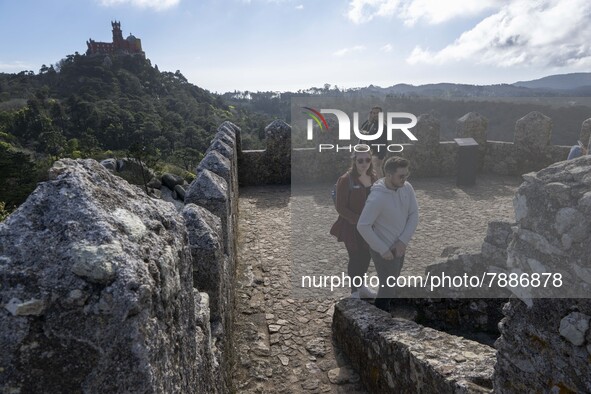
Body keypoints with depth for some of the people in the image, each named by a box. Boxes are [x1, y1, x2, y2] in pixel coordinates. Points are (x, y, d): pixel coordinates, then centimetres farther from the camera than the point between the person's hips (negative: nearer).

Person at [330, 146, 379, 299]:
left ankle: (361, 286, 41)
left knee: (366, 257, 18)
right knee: (355, 259, 7)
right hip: (352, 228, -5)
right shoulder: (345, 180, -18)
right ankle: (354, 292, 27)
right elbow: (340, 207, -17)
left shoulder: (373, 178, 1)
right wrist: (358, 220, -23)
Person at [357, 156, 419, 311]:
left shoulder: (407, 188, -8)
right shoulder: (377, 198, -29)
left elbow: (414, 215, -3)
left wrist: (403, 240, -13)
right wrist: (383, 249, -23)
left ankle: (386, 309, 49)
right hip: (384, 250, -7)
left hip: (399, 246, 7)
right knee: (388, 289, 4)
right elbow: (362, 226, -28)